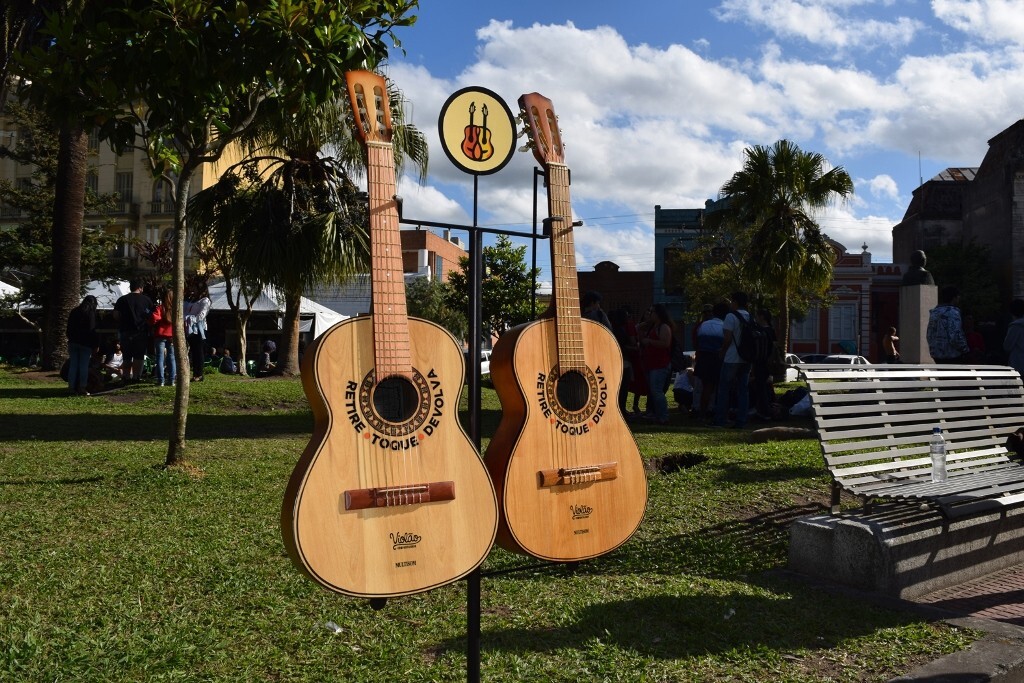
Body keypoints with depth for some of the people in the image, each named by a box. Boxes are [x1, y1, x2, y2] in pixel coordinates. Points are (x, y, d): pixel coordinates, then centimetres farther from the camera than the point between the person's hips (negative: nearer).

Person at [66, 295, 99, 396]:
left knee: (73, 365, 6)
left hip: (73, 342, 5)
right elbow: (92, 330, -10)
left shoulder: (74, 311, 15)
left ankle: (71, 387, 4)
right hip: (85, 343, -5)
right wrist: (96, 345, -6)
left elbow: (69, 328, 17)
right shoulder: (91, 313, -5)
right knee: (84, 366, -2)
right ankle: (82, 387, -4)